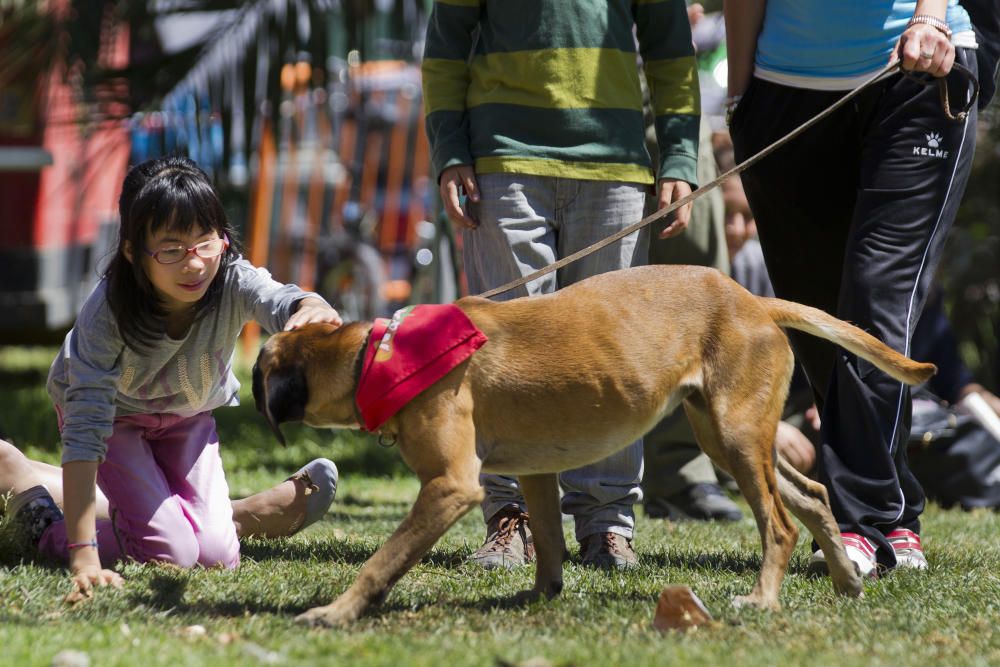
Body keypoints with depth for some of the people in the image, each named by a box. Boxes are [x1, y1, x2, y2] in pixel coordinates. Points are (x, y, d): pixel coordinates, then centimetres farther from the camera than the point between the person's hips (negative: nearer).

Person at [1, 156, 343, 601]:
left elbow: (279, 301, -55)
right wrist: (83, 556, -47)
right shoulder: (107, 310, -38)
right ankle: (38, 517, 5)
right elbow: (85, 427, -41)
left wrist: (312, 310, -83)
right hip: (114, 412, -2)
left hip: (187, 414, 3)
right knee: (171, 552, -18)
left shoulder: (233, 283, -33)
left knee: (216, 554, -13)